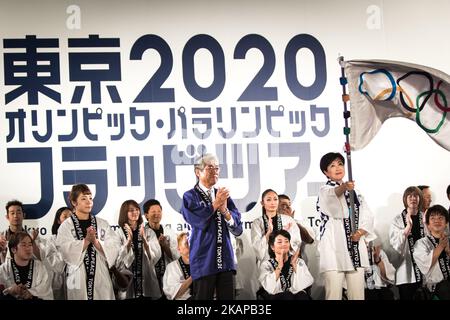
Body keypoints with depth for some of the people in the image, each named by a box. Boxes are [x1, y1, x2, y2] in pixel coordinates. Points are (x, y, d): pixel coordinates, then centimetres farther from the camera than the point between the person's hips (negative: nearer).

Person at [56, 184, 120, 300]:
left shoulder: (102, 224, 8)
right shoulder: (66, 226, 0)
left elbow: (114, 247, -2)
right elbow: (66, 251, -12)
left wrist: (95, 241, -15)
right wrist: (86, 240, -19)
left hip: (101, 277, 2)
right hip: (78, 277, -2)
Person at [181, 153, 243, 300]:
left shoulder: (223, 195, 13)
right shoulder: (190, 197, 1)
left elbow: (238, 229, 6)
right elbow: (198, 221, -17)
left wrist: (225, 210, -10)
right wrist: (215, 204, -11)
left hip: (225, 260, 4)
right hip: (204, 260, -4)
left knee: (228, 297, 2)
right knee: (203, 298, -1)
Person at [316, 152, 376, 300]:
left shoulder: (353, 191, 20)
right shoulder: (325, 191, 1)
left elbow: (367, 215, 14)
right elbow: (332, 195, -25)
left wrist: (361, 232, -7)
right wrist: (343, 188, -48)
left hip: (355, 248, 5)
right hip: (334, 249, -5)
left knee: (357, 294, 2)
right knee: (334, 294, -11)